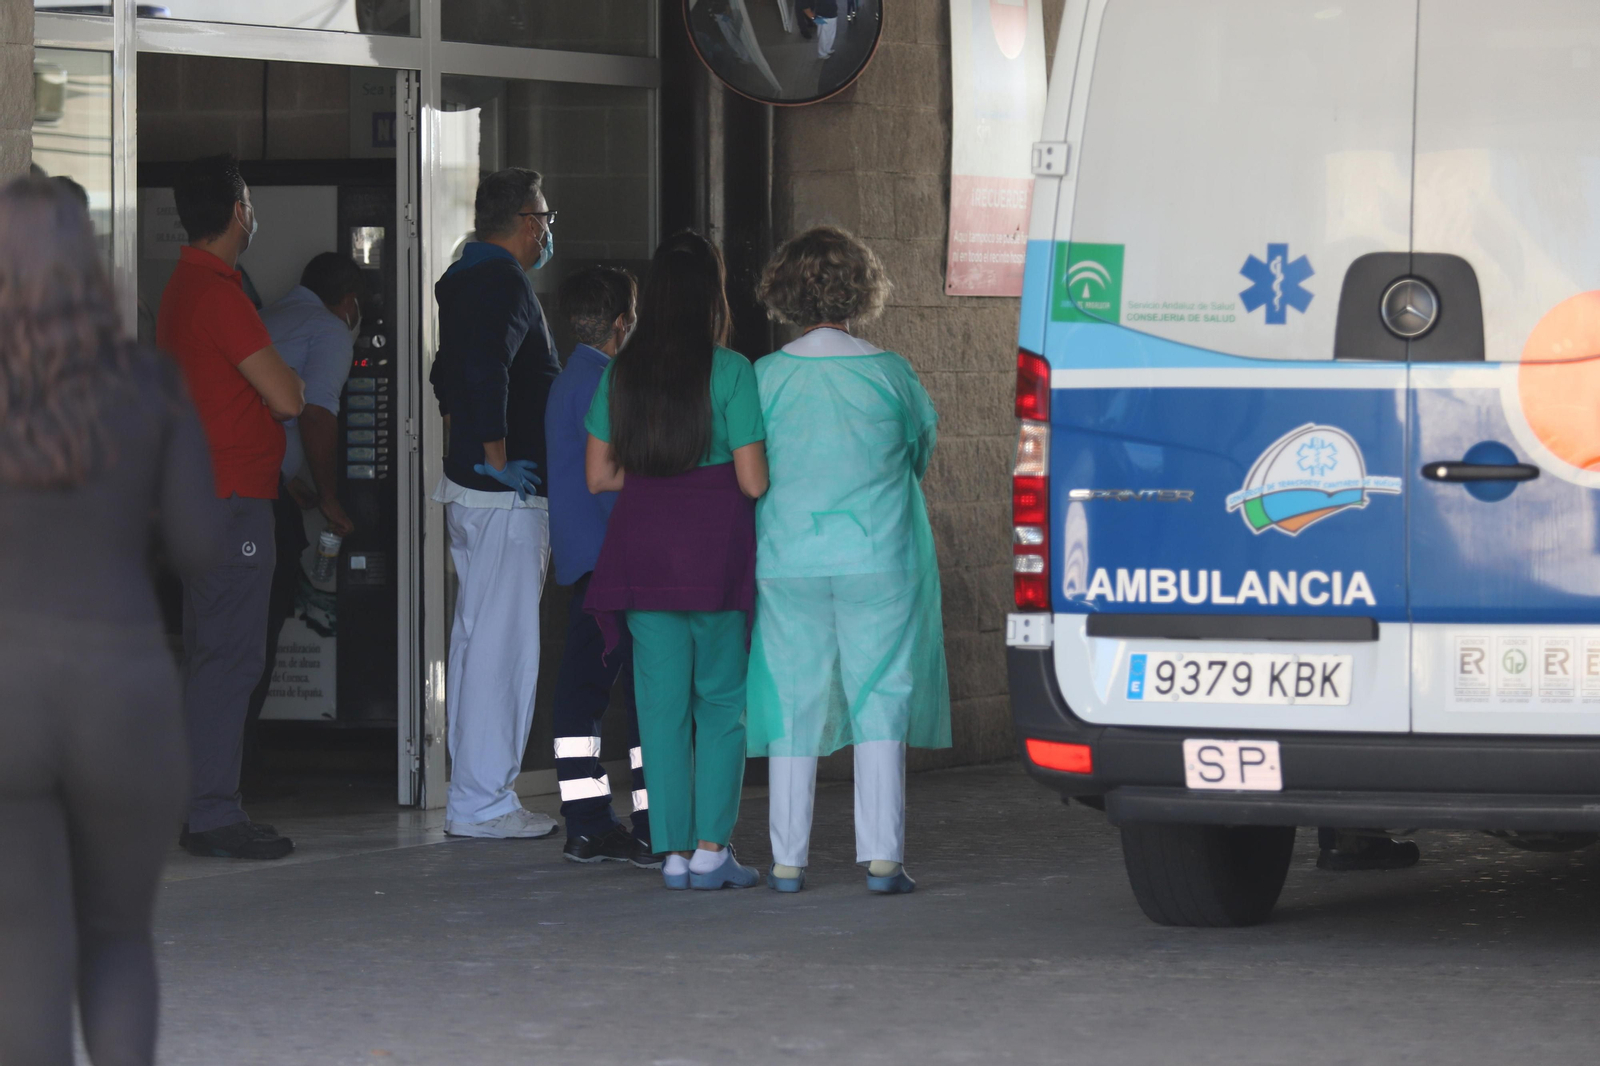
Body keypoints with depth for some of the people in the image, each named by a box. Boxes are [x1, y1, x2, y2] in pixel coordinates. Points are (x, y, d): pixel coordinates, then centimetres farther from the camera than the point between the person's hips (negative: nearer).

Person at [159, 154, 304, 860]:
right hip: (233, 500, -10)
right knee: (229, 655, -9)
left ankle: (198, 807, 16)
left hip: (201, 498, 10)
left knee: (210, 655, 13)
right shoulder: (219, 294, -16)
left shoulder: (184, 287, 16)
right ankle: (214, 815, -10)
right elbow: (287, 397, -16)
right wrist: (290, 380, 4)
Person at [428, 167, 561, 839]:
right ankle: (484, 803, -7)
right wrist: (497, 457, -23)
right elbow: (485, 368, -29)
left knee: (476, 639, 14)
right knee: (502, 644, -8)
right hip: (508, 495, -10)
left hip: (471, 487, 10)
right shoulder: (505, 284, -15)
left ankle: (472, 795, 19)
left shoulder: (463, 279, 16)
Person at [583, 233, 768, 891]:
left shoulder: (622, 373, 4)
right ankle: (711, 848, 1)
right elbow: (753, 481, -9)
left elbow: (598, 476, 7)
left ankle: (673, 853, 6)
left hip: (642, 546, 4)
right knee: (722, 698, 6)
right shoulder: (729, 372, -9)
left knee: (662, 704, 7)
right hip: (716, 546, -4)